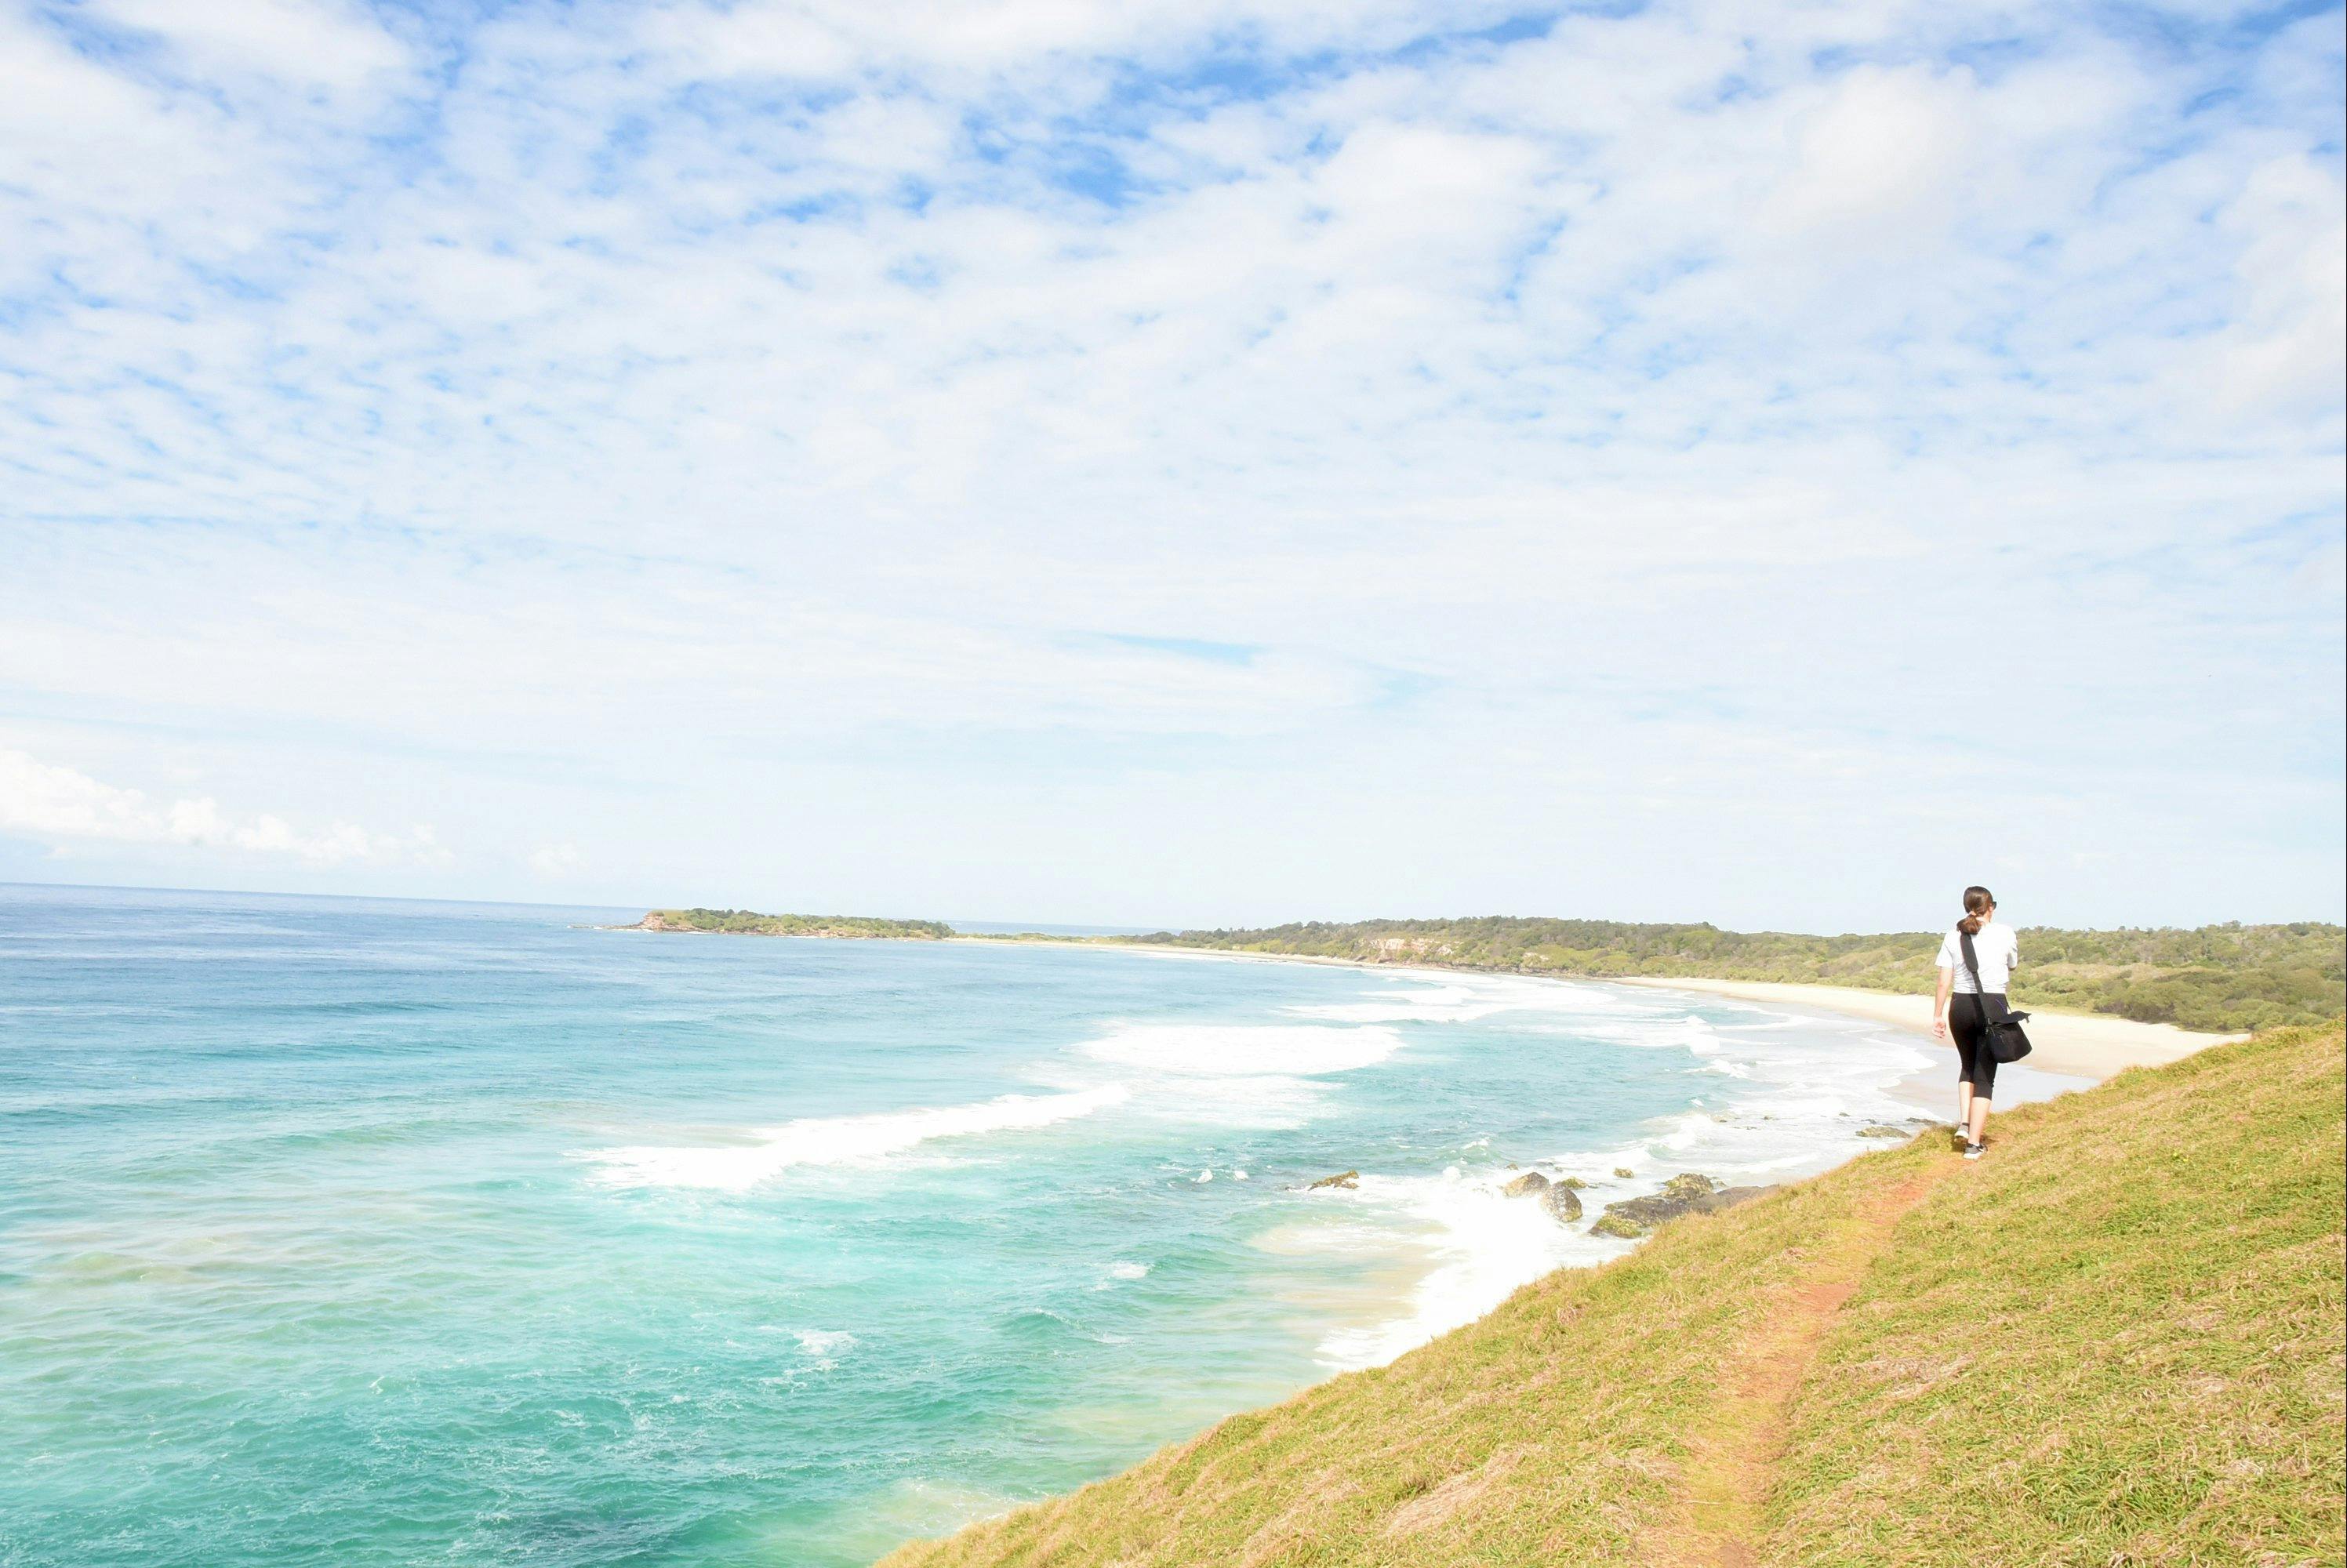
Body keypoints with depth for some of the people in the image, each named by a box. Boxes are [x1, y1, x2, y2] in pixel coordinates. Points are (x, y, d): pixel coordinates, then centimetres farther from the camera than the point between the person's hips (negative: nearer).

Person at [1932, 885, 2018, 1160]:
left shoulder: (1954, 936, 3)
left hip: (1960, 1006, 2)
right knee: (1985, 1075, 1)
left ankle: (1965, 1121, 11)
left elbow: (1944, 982, 0)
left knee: (1967, 1065, 25)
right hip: (1993, 1007, -2)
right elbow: (2012, 968, 16)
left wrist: (1938, 1016, 6)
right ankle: (1974, 1143, -2)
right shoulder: (2005, 934, -1)